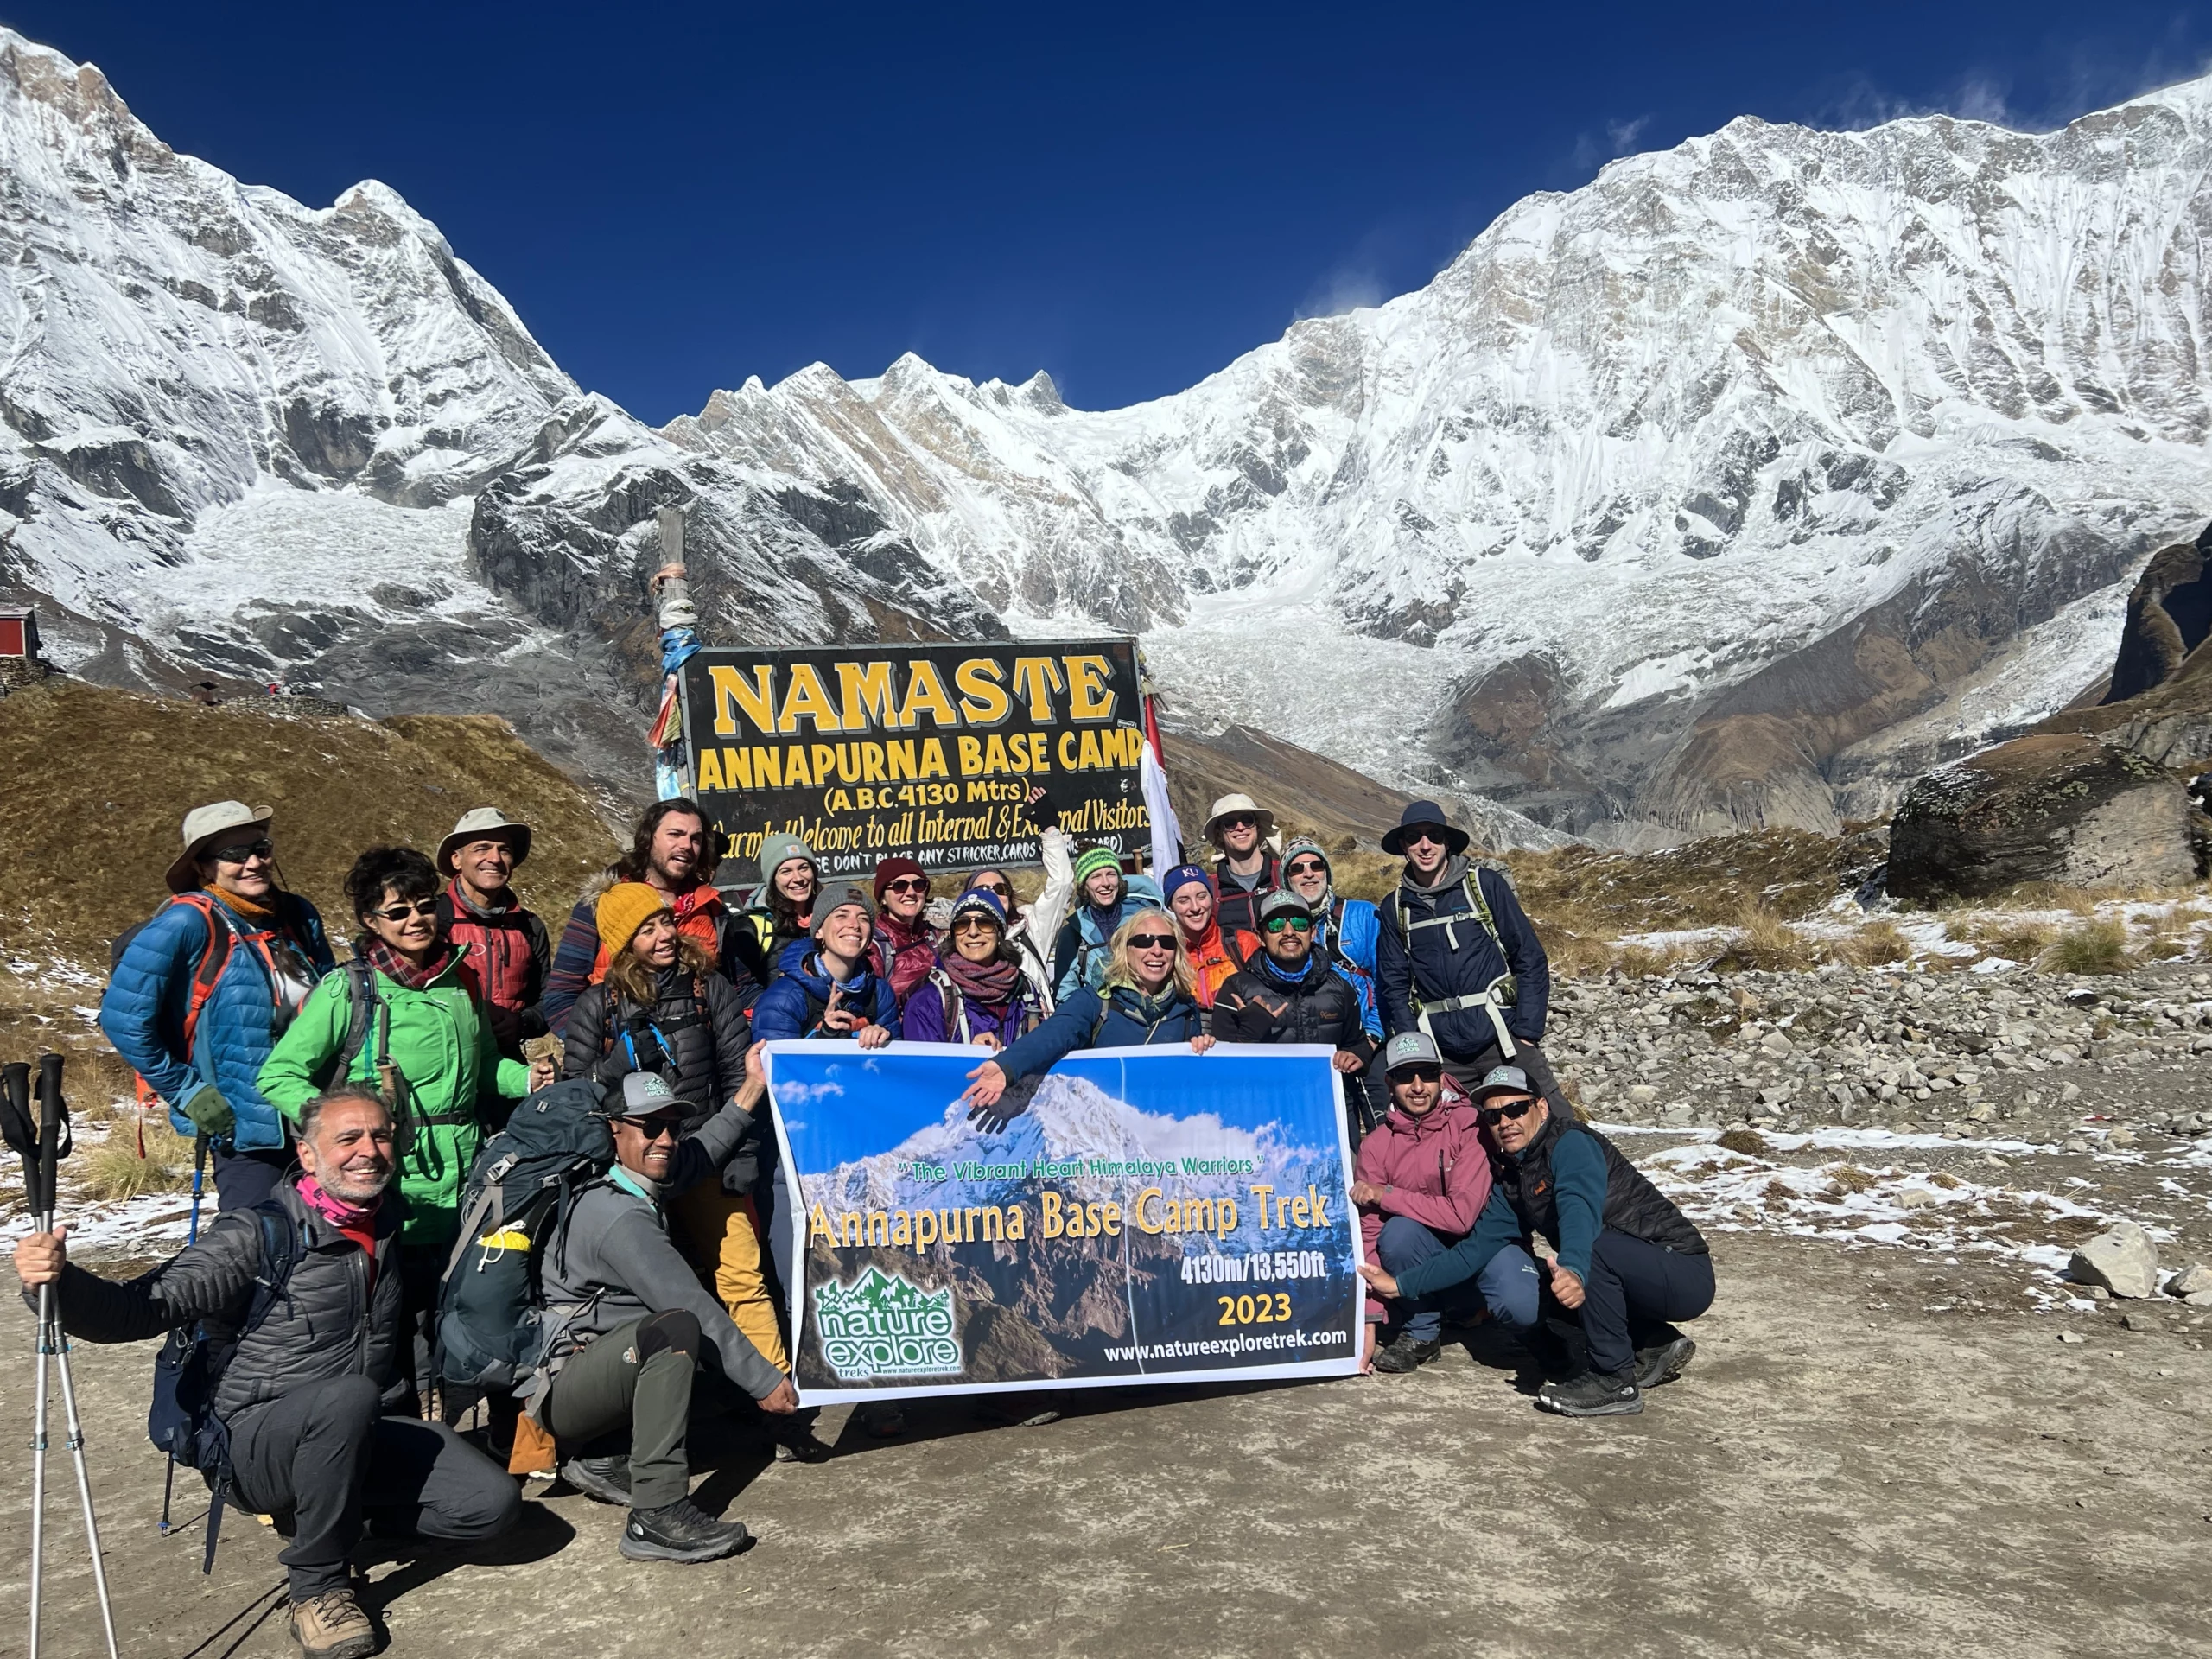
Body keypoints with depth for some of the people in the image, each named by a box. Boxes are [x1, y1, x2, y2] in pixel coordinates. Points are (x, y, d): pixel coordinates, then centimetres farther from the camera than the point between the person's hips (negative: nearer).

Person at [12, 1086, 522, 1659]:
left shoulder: (389, 1223, 6)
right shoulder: (259, 1234, -12)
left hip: (365, 1435, 6)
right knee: (348, 1396, -38)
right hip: (259, 1442, -5)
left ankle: (326, 1506, 10)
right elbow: (144, 1309, -20)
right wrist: (60, 1283, -37)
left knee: (491, 1503, -13)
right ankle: (316, 1585, -17)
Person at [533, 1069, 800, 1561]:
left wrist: (752, 1085, 20)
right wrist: (765, 1381, -19)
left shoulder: (642, 1186, 6)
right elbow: (690, 1306, -24)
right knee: (677, 1328, -32)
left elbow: (703, 1152, 22)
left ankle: (605, 1463, 7)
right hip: (562, 1388, -10)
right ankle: (657, 1517, -36)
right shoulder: (619, 1217, -22)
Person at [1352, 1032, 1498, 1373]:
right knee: (1397, 1231, -30)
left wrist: (1385, 1195, -21)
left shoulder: (1470, 1124, -19)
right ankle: (1420, 1333, -5)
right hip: (1428, 1249, 2)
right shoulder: (1377, 1144, -9)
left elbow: (1461, 1214, -27)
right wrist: (1369, 1321, -17)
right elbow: (1368, 1235, -11)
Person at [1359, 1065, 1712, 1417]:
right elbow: (1476, 1247, 9)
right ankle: (1653, 1345, 6)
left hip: (1684, 1273, -8)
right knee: (1518, 1302, -8)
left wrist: (1573, 1270, -57)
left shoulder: (1571, 1144, -18)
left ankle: (1615, 1380, -18)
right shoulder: (1508, 1178, 7)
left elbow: (1580, 1210, -38)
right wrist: (1403, 1284, 4)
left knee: (1599, 1244, -35)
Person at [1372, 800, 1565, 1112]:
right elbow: (1393, 984, 8)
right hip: (1440, 1053, 2)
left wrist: (1526, 1032, -6)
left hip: (1500, 1037, -2)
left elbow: (1530, 958, 0)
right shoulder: (1395, 908, 8)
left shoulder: (1486, 884, 1)